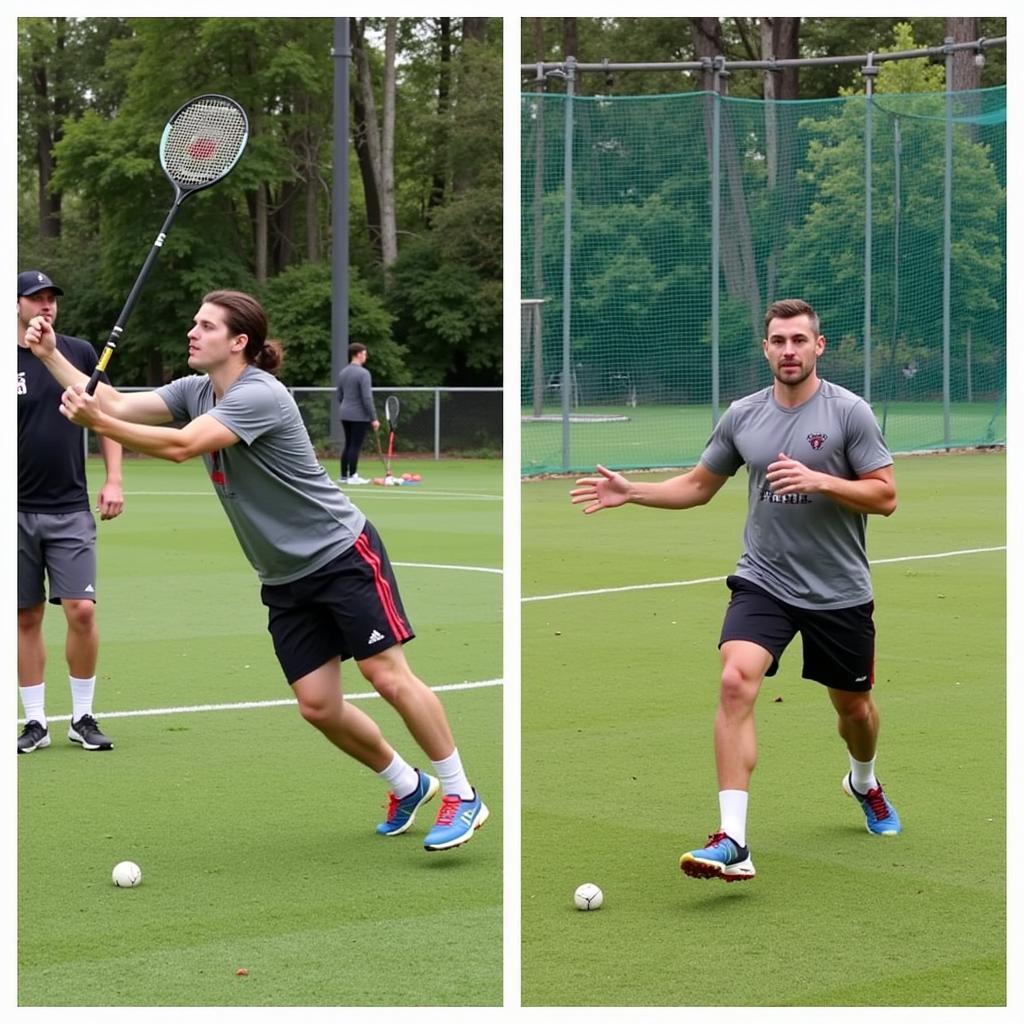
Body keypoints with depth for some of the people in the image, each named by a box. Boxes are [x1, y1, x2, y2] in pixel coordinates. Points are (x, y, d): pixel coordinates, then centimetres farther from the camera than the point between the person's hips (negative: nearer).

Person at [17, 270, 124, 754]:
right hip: (17, 510, -1)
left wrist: (113, 479, 3)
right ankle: (35, 722, 14)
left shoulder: (80, 352, 4)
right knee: (26, 617, 4)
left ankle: (83, 717, 8)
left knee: (81, 610, -6)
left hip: (71, 508, 1)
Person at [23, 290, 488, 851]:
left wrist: (97, 422, -34)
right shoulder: (195, 391, 5)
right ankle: (407, 785, 23)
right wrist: (51, 355, -10)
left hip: (344, 554, -8)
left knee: (389, 677, -10)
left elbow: (181, 446, -32)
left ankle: (461, 794, 2)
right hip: (286, 580, 8)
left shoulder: (259, 395, -22)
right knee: (317, 705, 3)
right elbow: (116, 404, -2)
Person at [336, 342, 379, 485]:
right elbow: (367, 398, -18)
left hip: (345, 415, 8)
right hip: (359, 416, -8)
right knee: (355, 446, -4)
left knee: (348, 445, 13)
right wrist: (374, 418, -14)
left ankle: (343, 476, 14)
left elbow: (340, 396, 16)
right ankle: (352, 476, -2)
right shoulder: (363, 373, -15)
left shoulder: (343, 373, 10)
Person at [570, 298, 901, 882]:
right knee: (736, 681, -23)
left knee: (854, 705, 14)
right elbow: (699, 487, 15)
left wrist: (820, 480, -23)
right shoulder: (742, 416, 3)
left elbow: (886, 496, -9)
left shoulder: (849, 412, -7)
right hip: (764, 581, 1)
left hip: (841, 591, -1)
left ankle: (864, 783, 53)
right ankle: (733, 843, -26)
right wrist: (630, 492, 2)